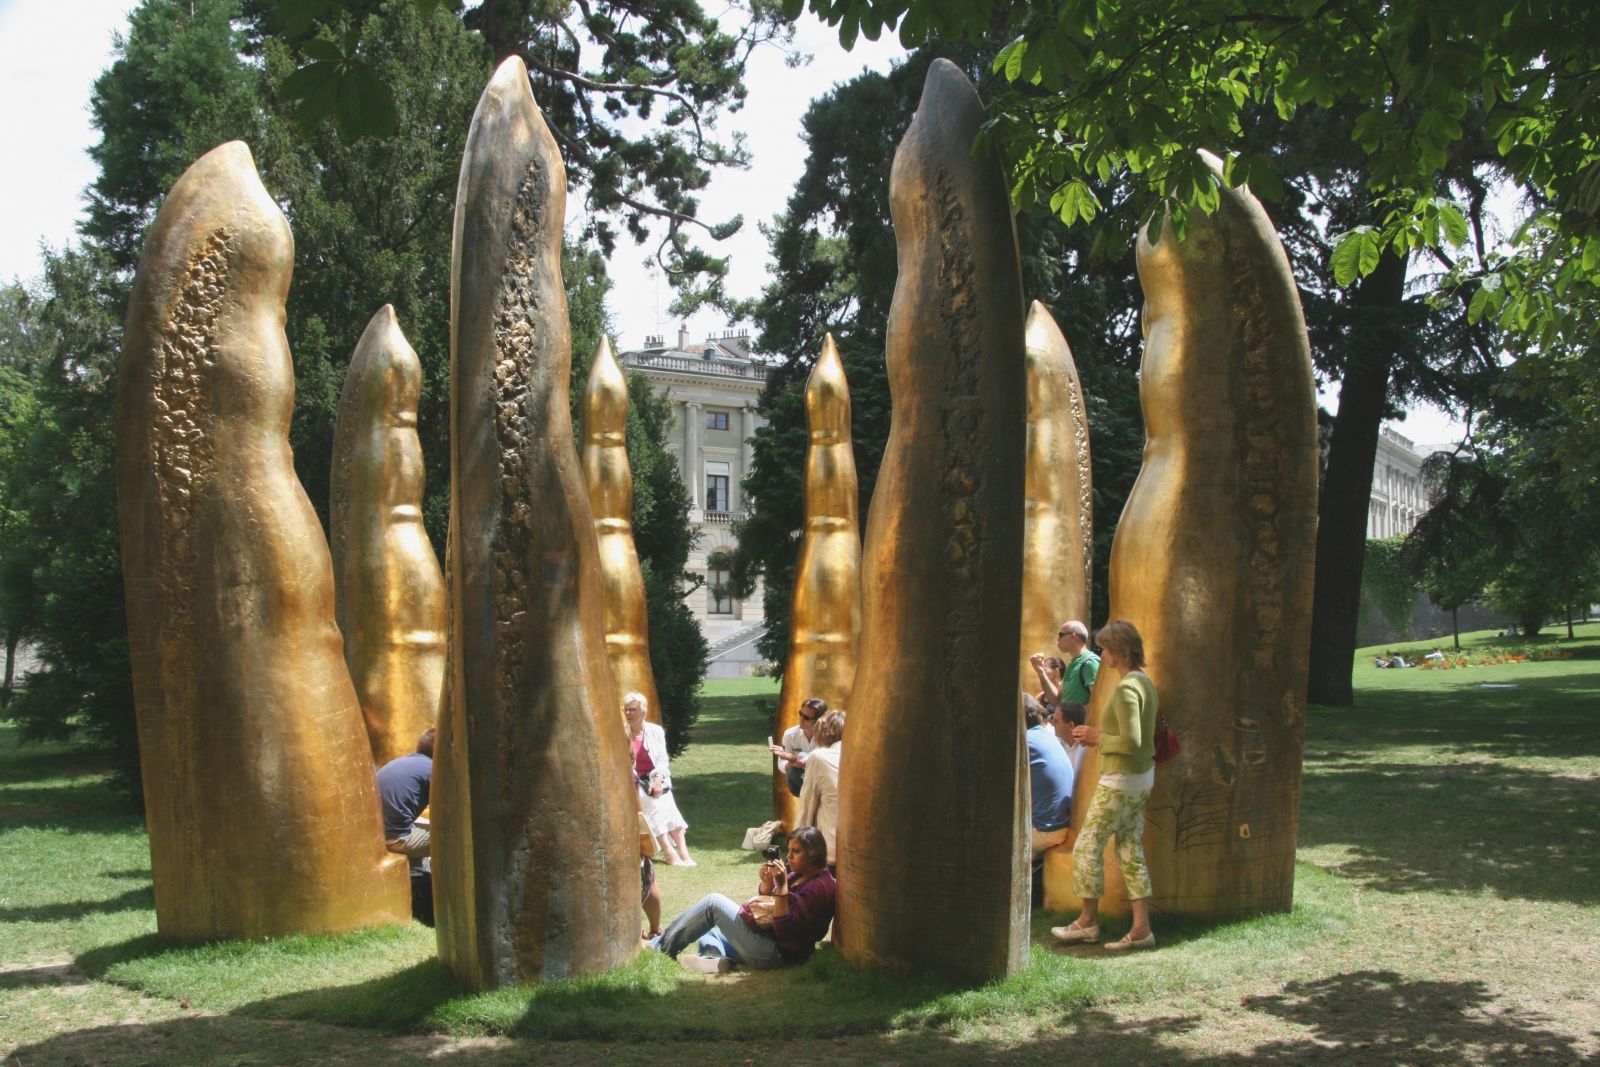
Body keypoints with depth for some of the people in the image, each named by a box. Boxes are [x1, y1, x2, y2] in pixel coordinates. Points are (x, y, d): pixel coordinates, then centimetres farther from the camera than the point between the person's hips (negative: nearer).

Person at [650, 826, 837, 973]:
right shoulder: (799, 873, 9)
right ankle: (714, 957, -15)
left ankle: (661, 947, -2)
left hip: (776, 953, -11)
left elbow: (784, 928, -26)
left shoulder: (819, 887, -19)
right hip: (767, 938, 11)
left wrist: (782, 886, -32)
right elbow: (765, 897, 16)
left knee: (713, 902, -9)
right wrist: (767, 881, -6)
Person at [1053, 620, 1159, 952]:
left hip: (1120, 781, -9)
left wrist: (1097, 737, -13)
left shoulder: (1126, 689, -21)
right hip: (1142, 778, 9)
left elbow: (1131, 742, -27)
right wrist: (1098, 737, 11)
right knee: (1130, 851, 11)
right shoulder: (1145, 682, 9)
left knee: (1087, 847, 3)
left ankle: (1088, 922, 15)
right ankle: (1141, 929, 12)